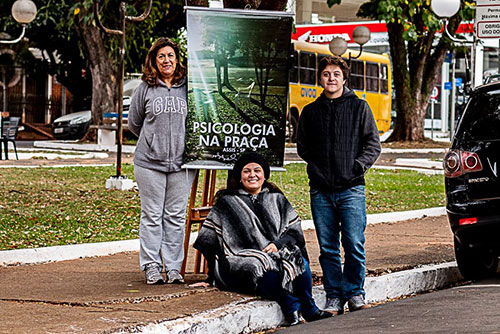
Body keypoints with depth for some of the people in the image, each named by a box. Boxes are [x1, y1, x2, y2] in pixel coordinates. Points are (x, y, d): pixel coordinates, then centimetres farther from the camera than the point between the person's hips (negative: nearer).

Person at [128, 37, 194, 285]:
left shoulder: (187, 88, 5)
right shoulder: (145, 89, 1)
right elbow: (134, 123, 11)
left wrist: (180, 142, 11)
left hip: (181, 163, 1)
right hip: (149, 162, -1)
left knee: (176, 216, 5)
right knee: (152, 215, 1)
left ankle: (174, 268, 11)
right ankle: (151, 267, 7)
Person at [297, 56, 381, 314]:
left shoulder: (359, 107, 7)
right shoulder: (310, 112, 13)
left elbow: (373, 143, 6)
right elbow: (302, 146, 19)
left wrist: (358, 167, -7)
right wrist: (316, 167, 3)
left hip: (351, 189, -2)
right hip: (320, 191, 2)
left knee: (354, 244, -7)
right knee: (328, 248, 3)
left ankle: (354, 292, 7)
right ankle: (334, 296, 10)